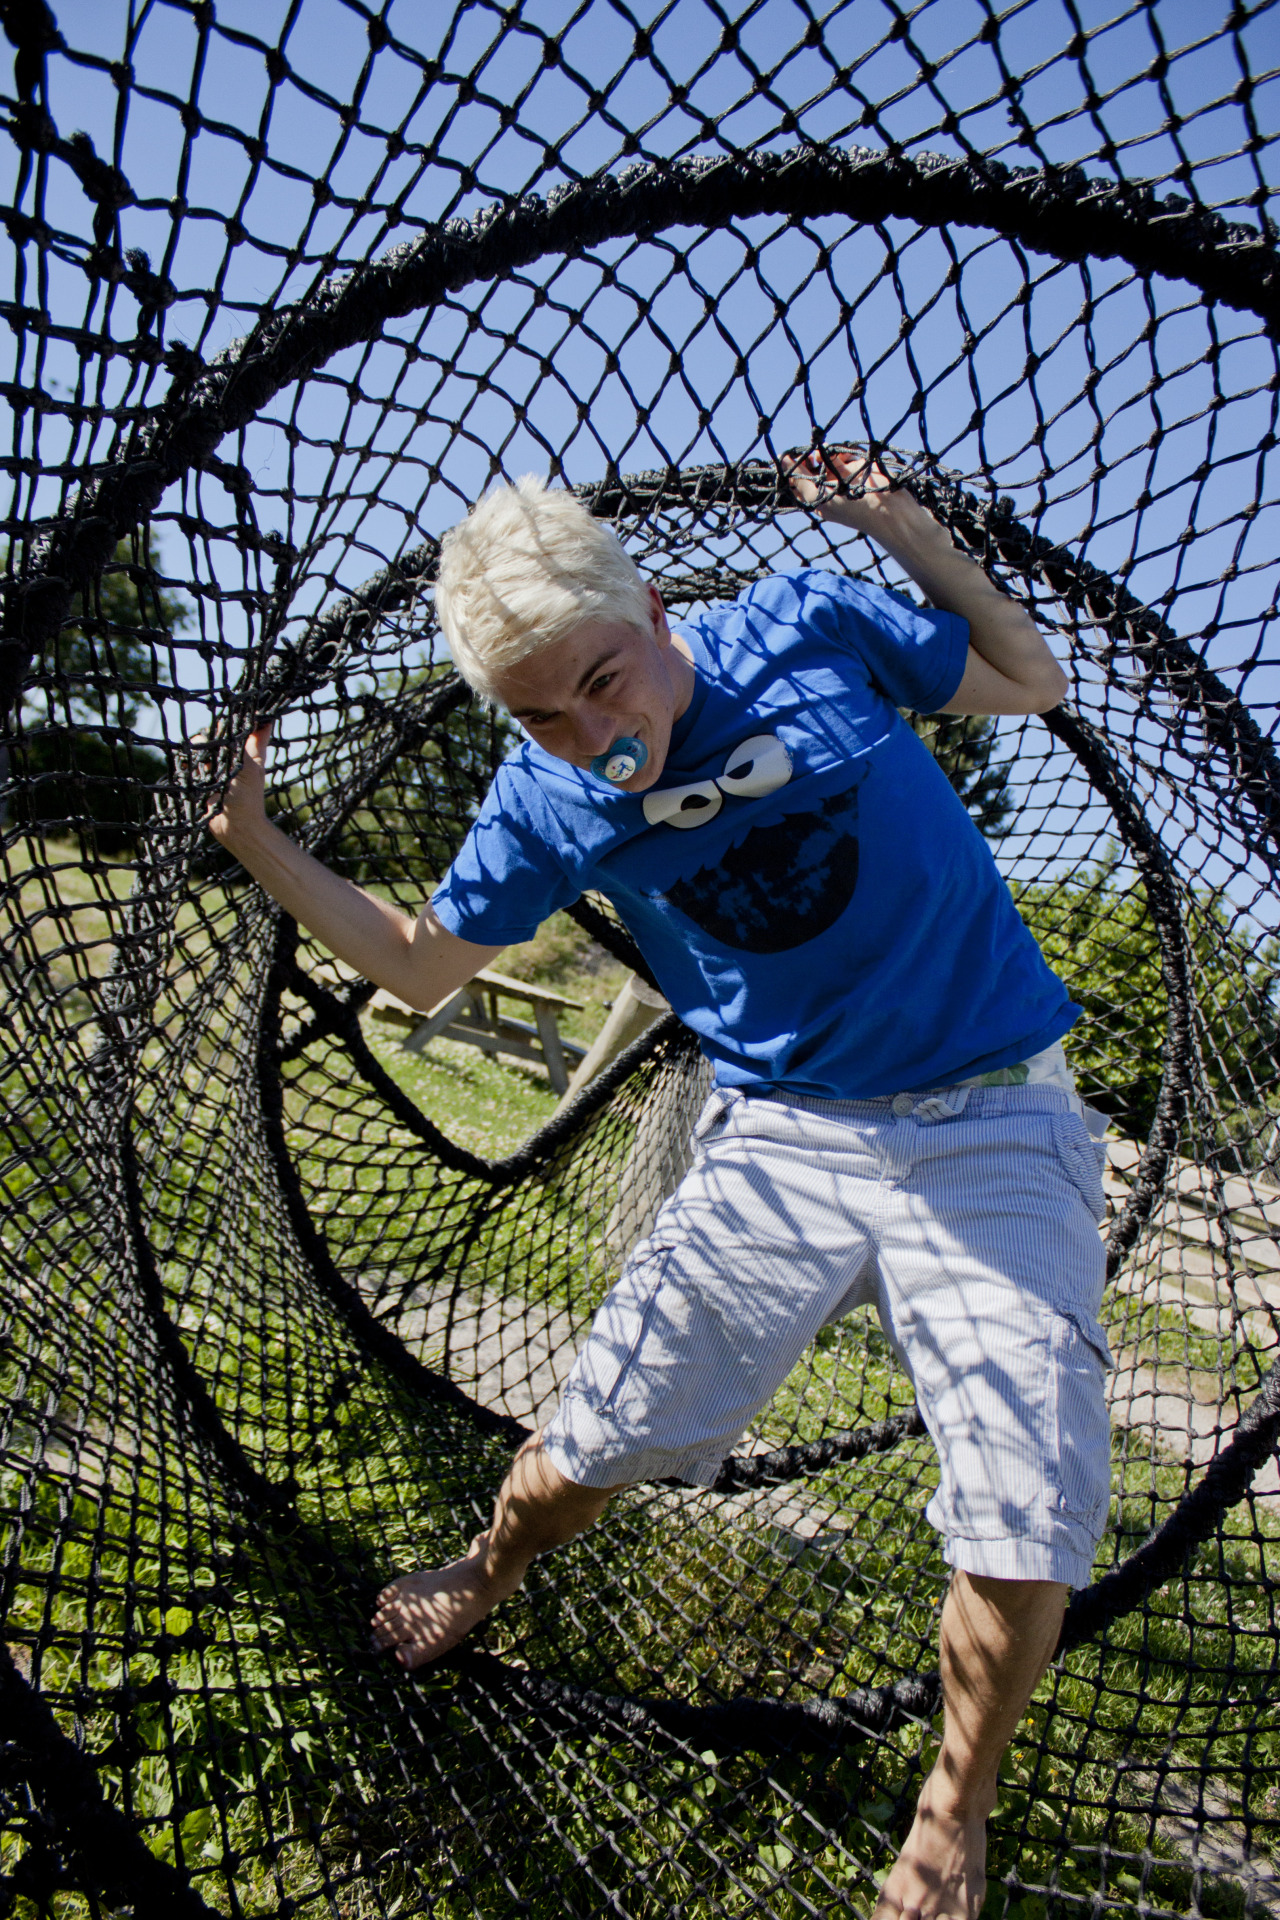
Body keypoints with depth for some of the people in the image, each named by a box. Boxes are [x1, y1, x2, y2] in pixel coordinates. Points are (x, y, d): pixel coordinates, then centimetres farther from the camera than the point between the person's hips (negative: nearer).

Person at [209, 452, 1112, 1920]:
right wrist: (259, 845, -1)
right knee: (600, 1433, 3)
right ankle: (479, 1583, 40)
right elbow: (421, 964, 10)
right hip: (783, 1138, 1)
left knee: (1029, 1521, -8)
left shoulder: (810, 624, -7)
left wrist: (902, 528, -5)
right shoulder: (547, 801, -3)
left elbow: (1033, 681, 8)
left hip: (994, 1126, -1)